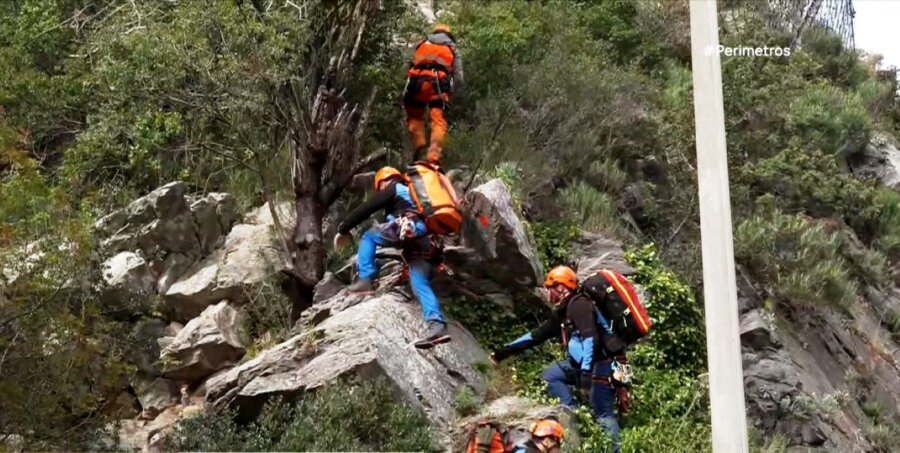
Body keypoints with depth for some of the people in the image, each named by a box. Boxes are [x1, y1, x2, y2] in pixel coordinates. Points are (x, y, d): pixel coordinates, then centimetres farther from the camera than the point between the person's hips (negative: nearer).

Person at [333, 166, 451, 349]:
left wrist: (343, 229, 17)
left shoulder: (393, 189, 18)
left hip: (409, 229, -7)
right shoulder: (413, 193, 41)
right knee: (420, 284, 1)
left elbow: (365, 209, 12)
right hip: (427, 241, 7)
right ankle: (437, 325, -16)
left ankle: (365, 280, -2)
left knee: (368, 237, 12)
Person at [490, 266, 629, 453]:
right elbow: (537, 335, 22)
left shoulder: (579, 305, -14)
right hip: (583, 365, 10)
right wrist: (505, 351, 20)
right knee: (550, 375, 9)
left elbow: (590, 338, -26)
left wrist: (586, 374, -33)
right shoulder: (562, 313, 17)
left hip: (602, 364, -10)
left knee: (602, 414, -11)